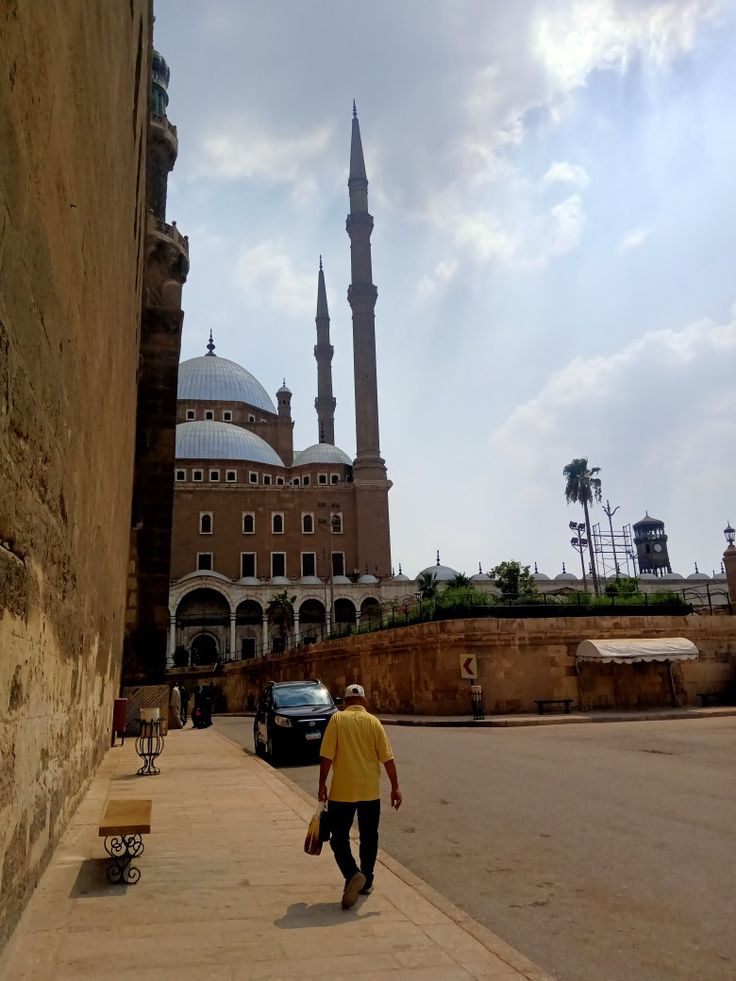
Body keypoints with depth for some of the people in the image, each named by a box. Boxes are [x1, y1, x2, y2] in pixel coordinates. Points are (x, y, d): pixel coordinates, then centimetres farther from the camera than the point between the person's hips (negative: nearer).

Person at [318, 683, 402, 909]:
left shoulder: (337, 719, -6)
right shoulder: (373, 722, -1)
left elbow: (326, 756, -9)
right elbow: (387, 758, -3)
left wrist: (322, 784, 1)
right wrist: (395, 787, 4)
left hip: (342, 791, -2)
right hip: (370, 791, 2)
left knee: (339, 838, 9)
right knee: (369, 838, 18)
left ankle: (353, 875, -11)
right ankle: (366, 883, 24)